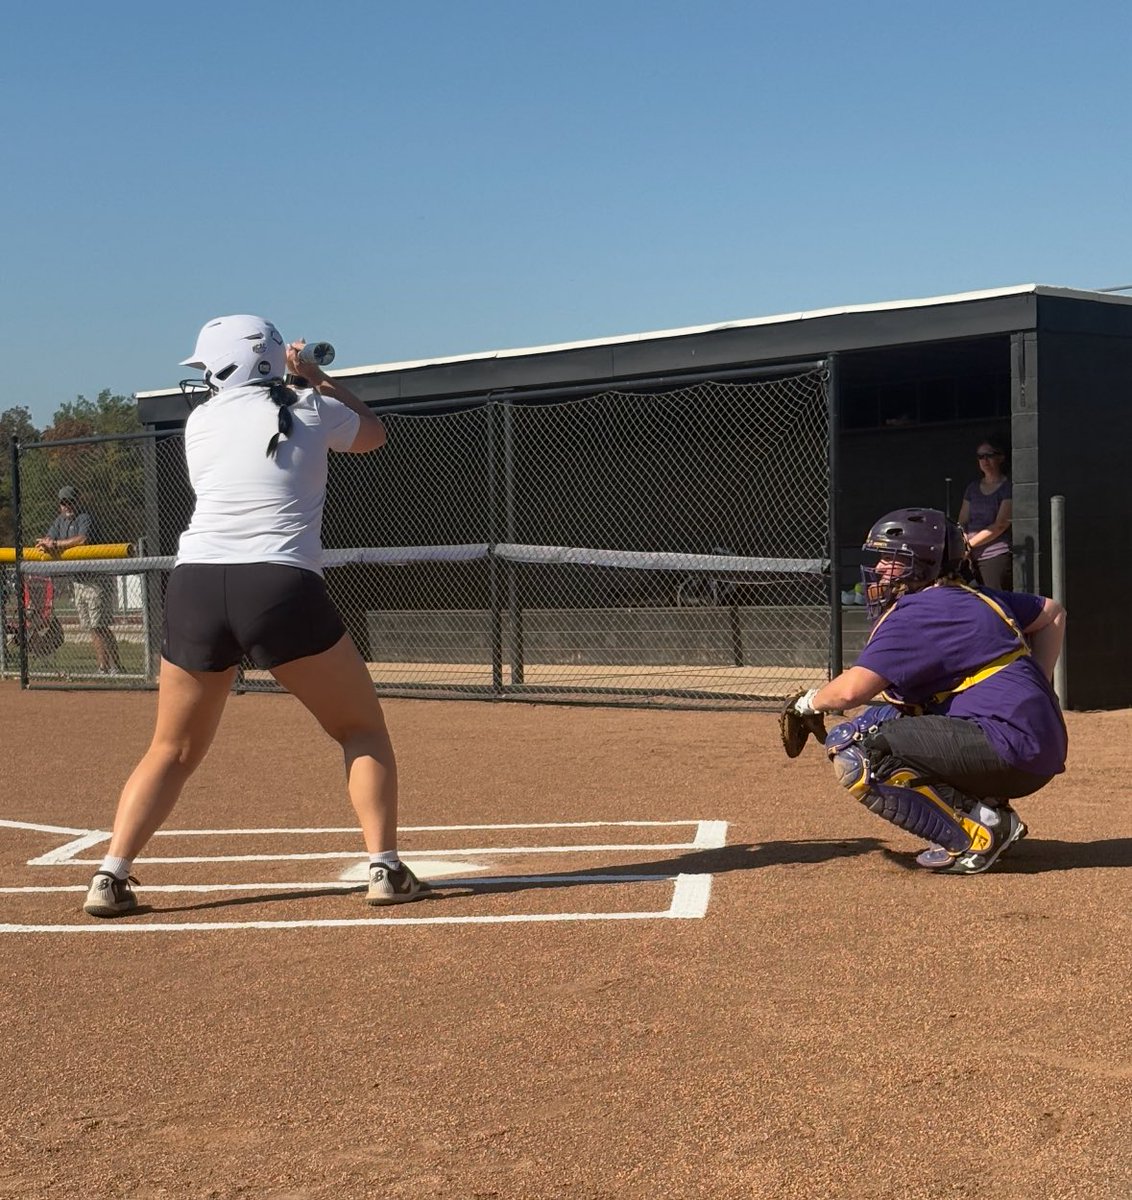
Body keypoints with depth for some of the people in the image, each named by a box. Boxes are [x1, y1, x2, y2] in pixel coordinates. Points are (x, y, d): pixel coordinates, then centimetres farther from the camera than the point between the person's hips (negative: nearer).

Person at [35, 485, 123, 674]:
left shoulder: (85, 518, -11)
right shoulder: (60, 522, 14)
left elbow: (82, 539, -28)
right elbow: (47, 539, 5)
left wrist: (56, 543, -22)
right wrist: (45, 543, -19)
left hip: (96, 579, -8)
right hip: (77, 581, 8)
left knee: (100, 626, -12)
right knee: (91, 628, 7)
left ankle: (117, 667, -11)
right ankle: (103, 668, 10)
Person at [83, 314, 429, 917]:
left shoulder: (199, 422, 13)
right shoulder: (311, 412, 8)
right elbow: (373, 432, 29)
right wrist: (315, 377, 39)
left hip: (194, 588, 3)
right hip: (282, 590, -2)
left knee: (172, 750, 17)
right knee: (363, 729, 13)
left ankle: (110, 874, 6)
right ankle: (385, 868, 3)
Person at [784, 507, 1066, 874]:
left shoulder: (917, 613, -11)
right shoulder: (975, 598, 18)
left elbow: (851, 690, -20)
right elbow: (1052, 612, 32)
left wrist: (810, 702, 2)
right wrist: (1034, 690, 24)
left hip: (1010, 751, -10)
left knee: (853, 753, -16)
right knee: (885, 718, 22)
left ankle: (975, 834, -11)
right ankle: (990, 814, 13)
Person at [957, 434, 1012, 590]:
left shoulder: (1008, 487, -1)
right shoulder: (973, 487, 19)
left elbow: (1000, 525, -9)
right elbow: (962, 522, 15)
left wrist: (969, 543, -13)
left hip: (997, 555, -5)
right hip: (973, 557, 5)